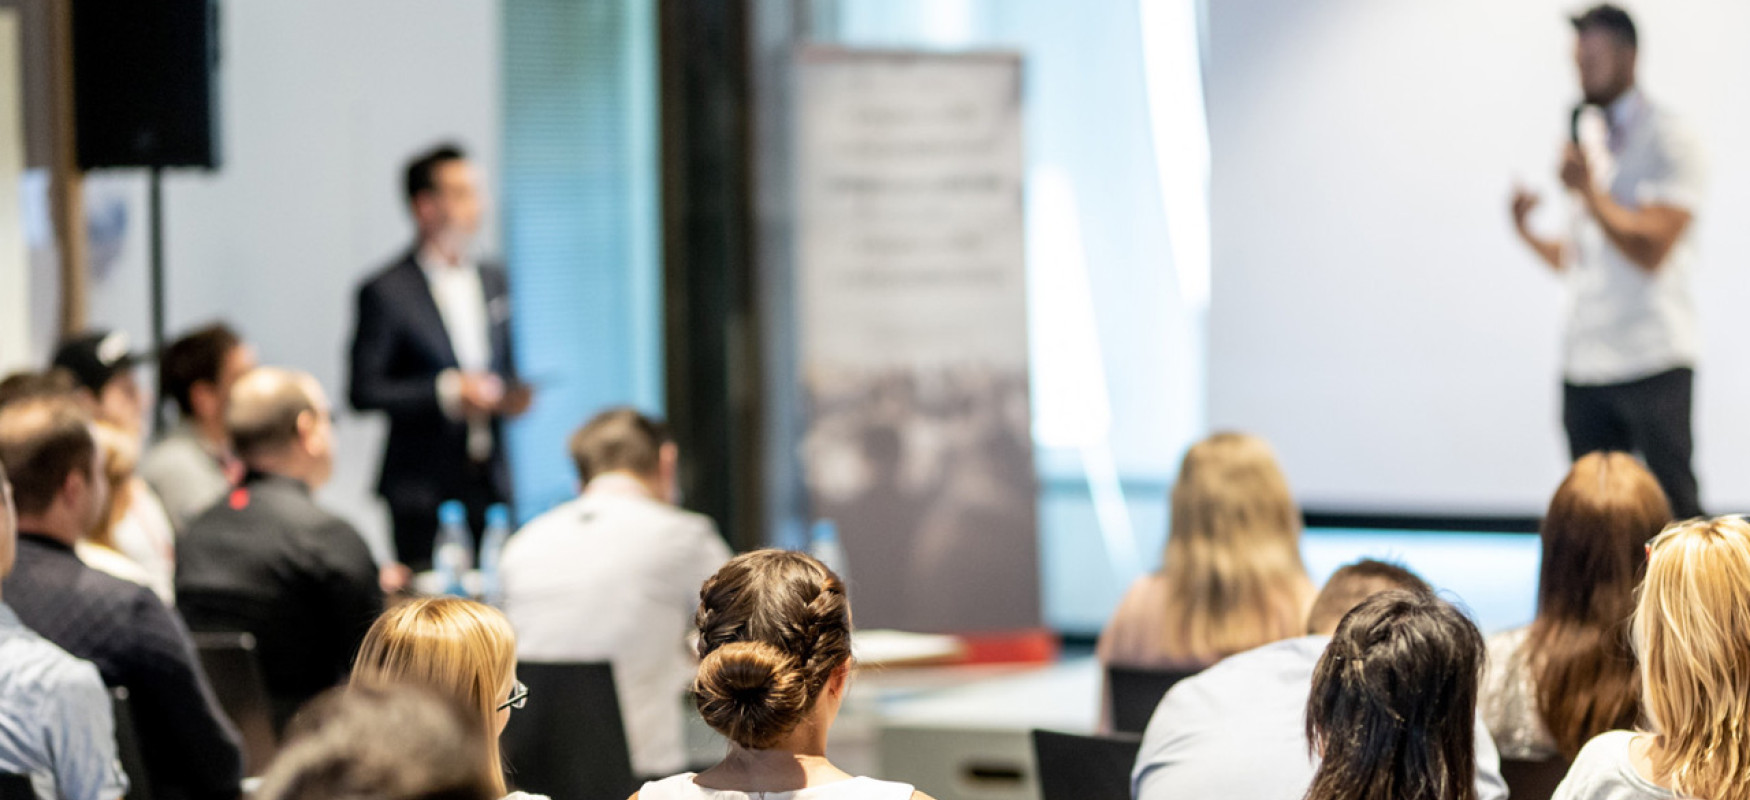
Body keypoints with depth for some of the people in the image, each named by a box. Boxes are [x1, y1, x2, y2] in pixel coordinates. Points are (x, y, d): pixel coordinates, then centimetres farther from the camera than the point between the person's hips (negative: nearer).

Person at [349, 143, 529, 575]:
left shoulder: (493, 280, 15)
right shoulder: (385, 292, -5)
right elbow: (363, 392, -9)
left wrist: (512, 395, 1)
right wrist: (445, 393, -18)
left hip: (491, 487, 5)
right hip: (423, 492, -5)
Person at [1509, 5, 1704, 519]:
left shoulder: (1665, 141, -4)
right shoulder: (1591, 145, 18)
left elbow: (1650, 250, -14)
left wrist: (1588, 192, -13)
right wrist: (1528, 233, 5)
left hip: (1652, 362, -7)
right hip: (1585, 368, 7)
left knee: (1674, 509, -5)